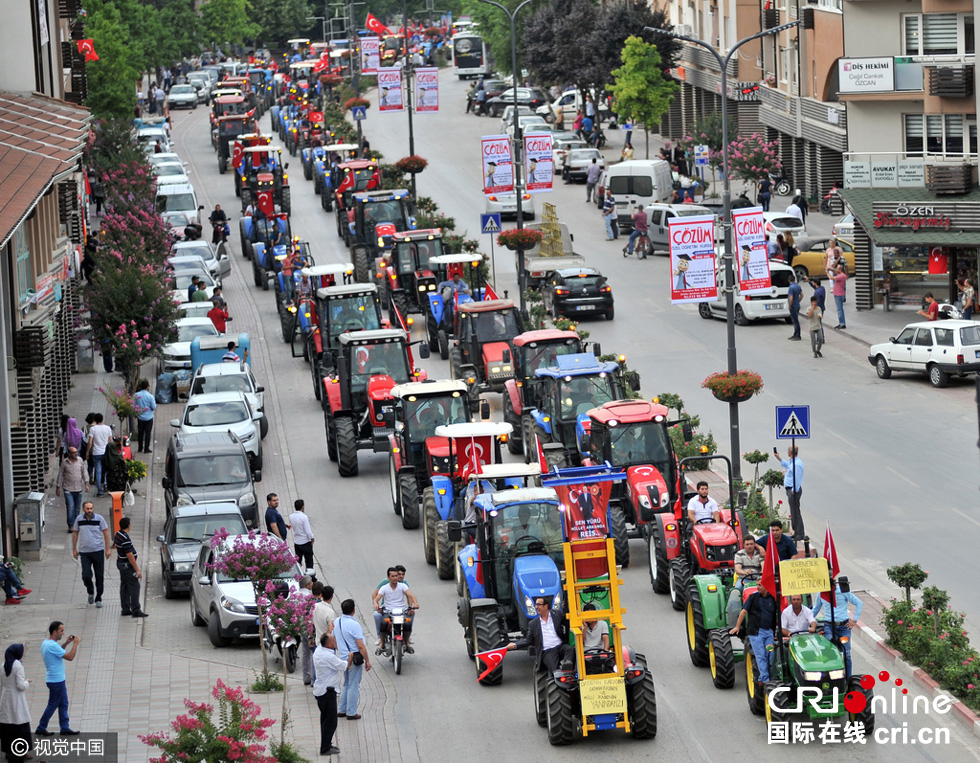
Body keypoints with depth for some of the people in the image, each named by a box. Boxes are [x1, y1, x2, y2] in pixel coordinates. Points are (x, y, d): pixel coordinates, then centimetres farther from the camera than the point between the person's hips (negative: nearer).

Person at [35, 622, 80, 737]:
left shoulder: (46, 643, 7)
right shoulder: (52, 645, -24)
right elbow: (70, 657, -22)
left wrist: (66, 643, 14)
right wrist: (75, 644, -11)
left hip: (58, 680, 10)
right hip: (56, 680, -10)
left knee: (63, 704, 14)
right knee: (52, 705, 1)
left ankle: (65, 728, 18)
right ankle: (41, 728, 10)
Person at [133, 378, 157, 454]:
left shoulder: (136, 395, -7)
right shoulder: (150, 396, -16)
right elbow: (154, 407, -12)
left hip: (140, 417, 3)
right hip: (148, 417, -3)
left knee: (140, 433, 14)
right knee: (148, 433, 6)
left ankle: (140, 448, 21)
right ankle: (146, 449, 7)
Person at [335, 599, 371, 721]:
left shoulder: (336, 622, 2)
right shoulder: (354, 624, -21)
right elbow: (361, 646, -20)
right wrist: (367, 660, -12)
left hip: (343, 657, 7)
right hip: (355, 659, -7)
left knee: (347, 685, 21)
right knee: (353, 686, 3)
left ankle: (341, 710, 24)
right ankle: (351, 713, 9)